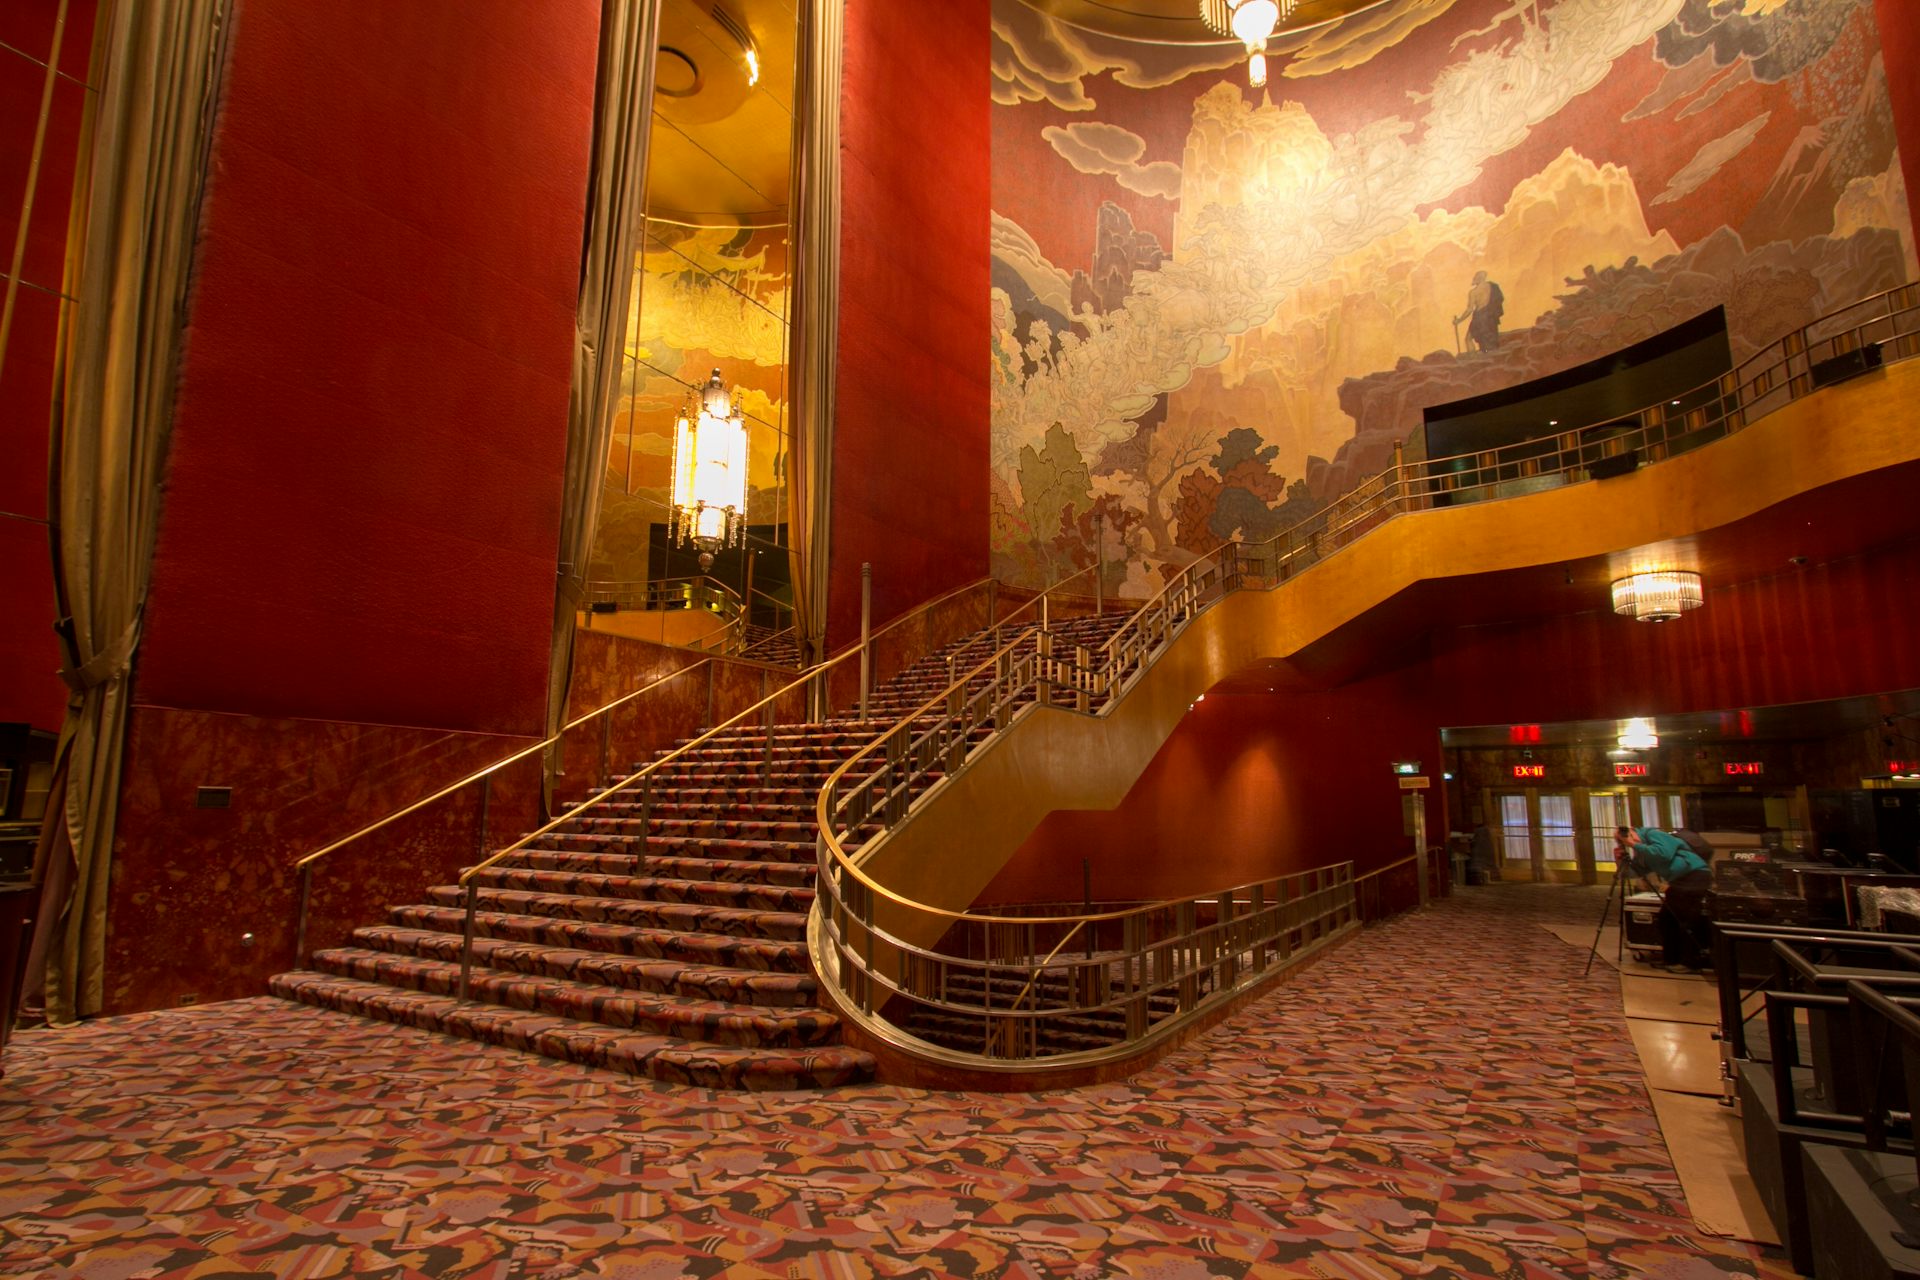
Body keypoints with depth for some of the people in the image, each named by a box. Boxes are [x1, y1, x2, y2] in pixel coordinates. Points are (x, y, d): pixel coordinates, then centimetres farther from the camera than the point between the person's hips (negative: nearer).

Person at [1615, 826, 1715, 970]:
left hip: (1696, 875, -9)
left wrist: (1637, 846, -21)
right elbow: (1637, 873, 7)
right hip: (1679, 880, 9)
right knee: (1667, 917, 8)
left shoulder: (1651, 834, -13)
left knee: (1688, 919, -10)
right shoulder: (1641, 852, 11)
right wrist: (1624, 859, -7)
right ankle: (1671, 958, 15)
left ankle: (1692, 961, -4)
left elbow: (1663, 853, -29)